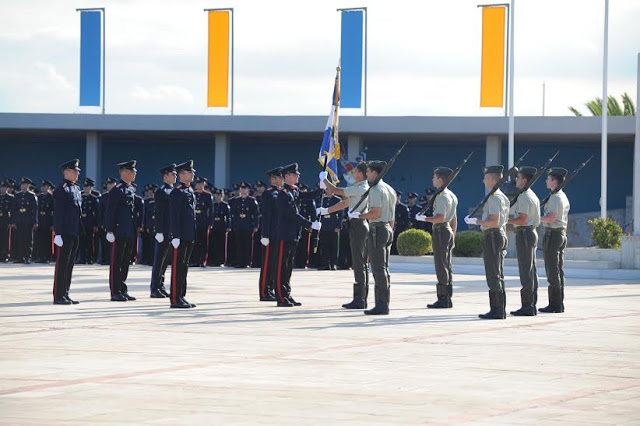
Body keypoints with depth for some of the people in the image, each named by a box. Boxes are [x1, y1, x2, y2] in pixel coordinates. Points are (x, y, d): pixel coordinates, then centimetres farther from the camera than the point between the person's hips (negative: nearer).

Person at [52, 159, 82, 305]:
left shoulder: (77, 188, 16)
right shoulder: (61, 189, -10)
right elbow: (58, 213, -15)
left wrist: (80, 231, 18)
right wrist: (58, 234, -19)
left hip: (75, 233, 9)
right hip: (65, 233, -9)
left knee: (69, 264, 11)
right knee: (62, 264, -5)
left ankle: (65, 294, 17)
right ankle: (58, 296, -3)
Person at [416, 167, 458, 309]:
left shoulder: (441, 196, -15)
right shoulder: (452, 195, 15)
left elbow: (440, 217, -24)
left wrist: (424, 218, -13)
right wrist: (453, 236, 24)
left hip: (440, 230, -10)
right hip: (449, 230, 10)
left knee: (441, 266, -7)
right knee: (447, 265, 12)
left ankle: (442, 299, -6)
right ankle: (448, 299, 15)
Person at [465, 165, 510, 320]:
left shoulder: (494, 198, -16)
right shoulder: (502, 197, 15)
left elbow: (494, 222, -24)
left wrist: (476, 221, -16)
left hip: (492, 236, -10)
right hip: (500, 234, 10)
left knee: (494, 276, -8)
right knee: (497, 276, 13)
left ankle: (497, 311, -7)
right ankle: (499, 310, 17)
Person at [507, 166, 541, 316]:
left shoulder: (524, 197, -16)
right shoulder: (533, 195, 17)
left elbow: (523, 219, -22)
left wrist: (506, 221, -15)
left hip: (524, 233, -11)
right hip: (532, 232, 11)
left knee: (526, 271, -9)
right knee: (531, 270, 12)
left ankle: (527, 306, -10)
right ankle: (532, 304, 16)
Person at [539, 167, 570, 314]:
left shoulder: (555, 197, -15)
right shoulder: (564, 197, 15)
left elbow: (551, 218, -24)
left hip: (552, 234, -10)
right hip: (562, 233, 10)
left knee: (552, 270, -7)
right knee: (558, 270, 12)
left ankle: (554, 305, -6)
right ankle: (559, 304, 14)